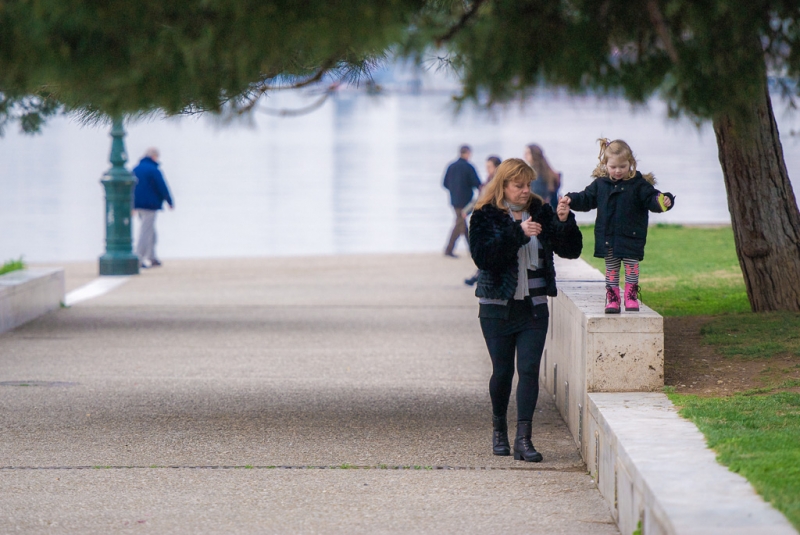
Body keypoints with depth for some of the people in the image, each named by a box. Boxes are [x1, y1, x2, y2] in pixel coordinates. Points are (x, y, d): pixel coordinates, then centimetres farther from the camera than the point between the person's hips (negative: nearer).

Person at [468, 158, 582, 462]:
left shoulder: (541, 212, 6)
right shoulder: (485, 216, -3)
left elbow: (571, 250, 3)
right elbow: (482, 255, -19)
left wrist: (565, 222, -15)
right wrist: (518, 233, -25)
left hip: (534, 308, 2)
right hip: (498, 308, -2)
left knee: (530, 370, -7)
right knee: (503, 371, 5)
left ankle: (523, 440, -9)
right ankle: (499, 430, 28)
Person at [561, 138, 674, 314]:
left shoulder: (639, 184, -6)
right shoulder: (600, 184, 3)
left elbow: (651, 199, -10)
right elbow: (586, 199, 10)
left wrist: (663, 202, -30)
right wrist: (571, 200, -5)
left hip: (631, 237, -3)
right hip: (607, 238, 3)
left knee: (631, 266, 1)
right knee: (611, 268, 8)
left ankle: (631, 297, 11)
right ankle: (612, 299, 12)